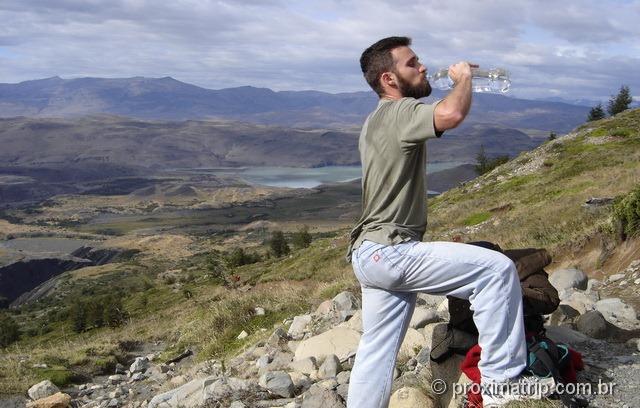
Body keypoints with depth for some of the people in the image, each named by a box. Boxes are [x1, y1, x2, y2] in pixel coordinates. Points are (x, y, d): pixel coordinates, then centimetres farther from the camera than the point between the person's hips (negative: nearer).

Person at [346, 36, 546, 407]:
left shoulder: (377, 121, 20)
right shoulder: (399, 112, -12)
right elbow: (451, 115, -30)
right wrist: (464, 77, -14)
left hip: (372, 254, 11)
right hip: (389, 251, -11)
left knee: (377, 351, 14)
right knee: (497, 268, -13)